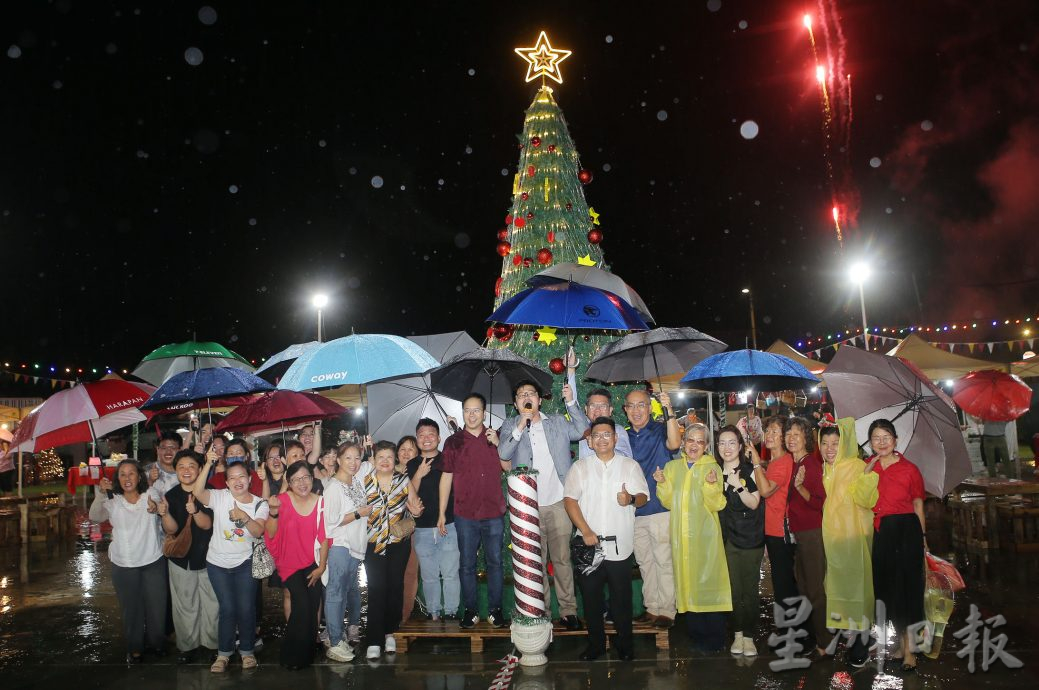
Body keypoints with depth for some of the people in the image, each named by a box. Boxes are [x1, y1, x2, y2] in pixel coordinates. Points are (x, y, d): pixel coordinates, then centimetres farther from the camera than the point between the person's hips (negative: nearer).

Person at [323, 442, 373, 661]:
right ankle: (335, 644, -6)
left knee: (352, 588, 21)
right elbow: (332, 520, -18)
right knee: (336, 592, -8)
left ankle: (353, 627, 36)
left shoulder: (358, 477, 5)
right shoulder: (333, 487, -15)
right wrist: (359, 513, -12)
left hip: (356, 544, 8)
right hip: (339, 546, -8)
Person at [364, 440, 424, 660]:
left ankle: (390, 632, 25)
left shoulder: (403, 480, 1)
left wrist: (416, 510, -17)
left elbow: (414, 504, 4)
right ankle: (374, 641, -2)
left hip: (399, 543, 2)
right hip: (373, 543, -1)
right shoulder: (365, 482, -1)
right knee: (376, 589, -7)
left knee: (395, 587, 7)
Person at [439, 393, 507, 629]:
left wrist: (498, 444, -13)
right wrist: (441, 512, 4)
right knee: (467, 564, 6)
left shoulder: (495, 437, 6)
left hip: (494, 514, 0)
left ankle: (495, 609, 16)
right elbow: (446, 477, 6)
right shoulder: (453, 442, 4)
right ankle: (470, 610, 17)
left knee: (494, 562, 5)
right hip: (465, 514, 0)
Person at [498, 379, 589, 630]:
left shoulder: (558, 423, 9)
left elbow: (582, 431, -5)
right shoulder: (510, 426, 7)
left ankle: (568, 610, 12)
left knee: (562, 558, 4)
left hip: (558, 502, 0)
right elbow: (503, 453, -7)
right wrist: (520, 427, -17)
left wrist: (571, 402, -13)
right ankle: (541, 610, 17)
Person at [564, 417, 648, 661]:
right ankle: (596, 643, 22)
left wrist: (631, 499, -20)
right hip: (588, 544, 1)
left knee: (621, 597, 4)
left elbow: (643, 497, 4)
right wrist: (586, 532, -11)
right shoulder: (580, 467, 6)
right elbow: (570, 500, 0)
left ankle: (625, 645, 20)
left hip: (619, 545, -1)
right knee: (590, 596, 7)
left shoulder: (630, 465, 8)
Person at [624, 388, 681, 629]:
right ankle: (651, 607, 24)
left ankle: (667, 611, 10)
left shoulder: (660, 430, -5)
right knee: (644, 561, 13)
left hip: (660, 508, -5)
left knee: (664, 561, 0)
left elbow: (674, 443, -28)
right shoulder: (624, 436, 9)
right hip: (634, 510, 5)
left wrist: (669, 411, -36)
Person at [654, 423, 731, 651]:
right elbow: (668, 502, 8)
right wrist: (662, 483, -7)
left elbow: (716, 505, -6)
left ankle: (715, 638, 6)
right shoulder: (672, 467, 10)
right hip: (681, 534, 3)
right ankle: (697, 634, 17)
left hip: (705, 534, -3)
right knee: (687, 581, 6)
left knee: (708, 580, -4)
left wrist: (711, 485, -22)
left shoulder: (712, 467, 1)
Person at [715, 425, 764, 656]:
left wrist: (738, 486, -21)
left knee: (750, 588, -1)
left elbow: (754, 503, -6)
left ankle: (749, 636, 9)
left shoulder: (751, 471, -3)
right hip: (728, 537, 3)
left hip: (750, 537, -3)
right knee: (733, 587, 3)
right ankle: (737, 633, 14)